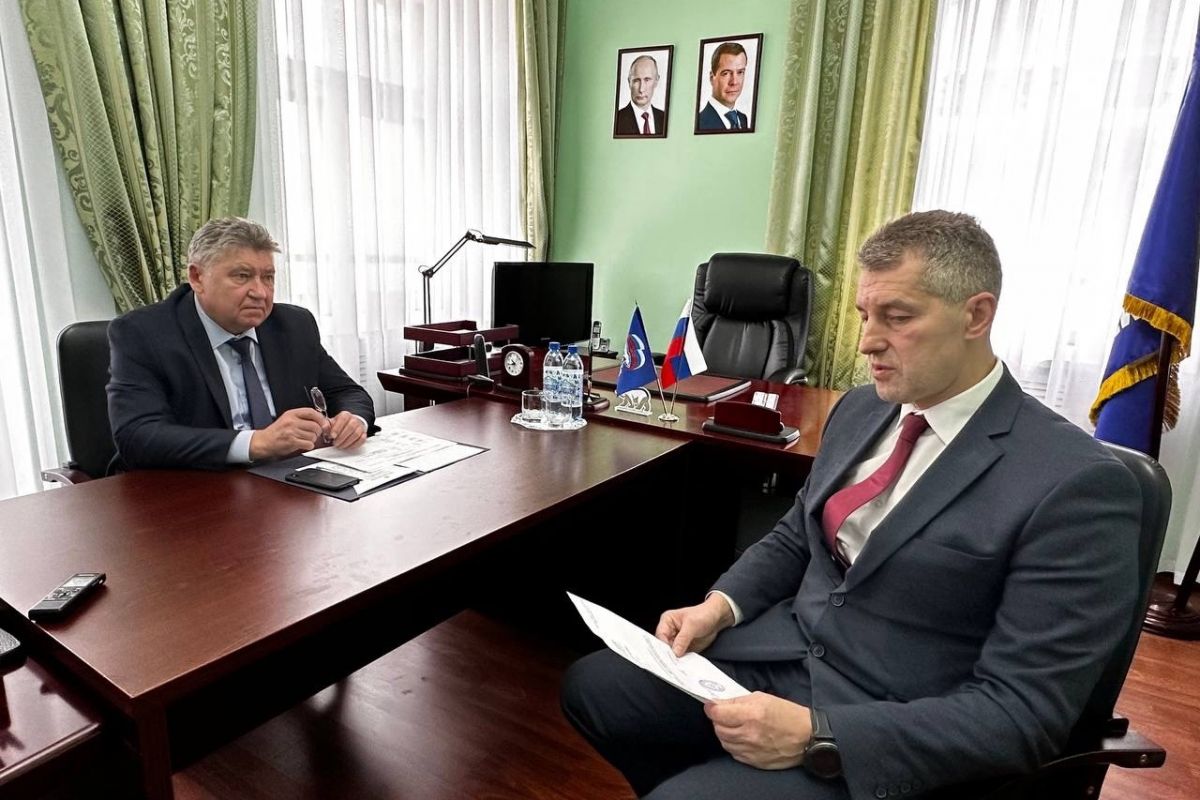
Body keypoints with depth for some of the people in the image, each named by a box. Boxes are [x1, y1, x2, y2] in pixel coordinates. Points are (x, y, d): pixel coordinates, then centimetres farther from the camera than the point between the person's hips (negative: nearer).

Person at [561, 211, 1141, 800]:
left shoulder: (1075, 484, -17)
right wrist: (720, 605, -5)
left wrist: (816, 736, -26)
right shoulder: (859, 409, 4)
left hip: (891, 735, -6)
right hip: (780, 652, 6)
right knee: (590, 686, 2)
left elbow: (1022, 711, -18)